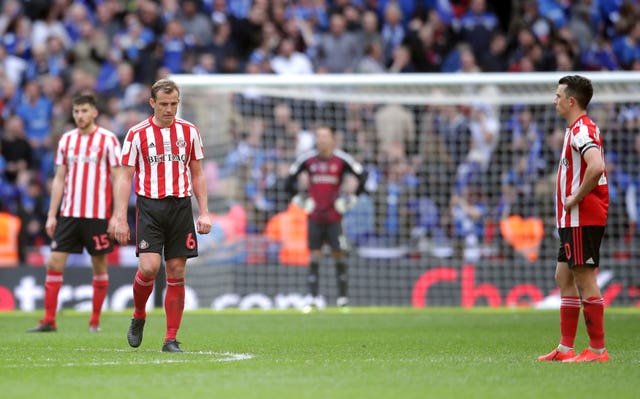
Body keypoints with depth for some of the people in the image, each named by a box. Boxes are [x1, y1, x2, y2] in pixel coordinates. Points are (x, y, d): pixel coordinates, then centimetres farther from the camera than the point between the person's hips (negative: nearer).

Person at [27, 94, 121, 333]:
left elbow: (118, 178, -3)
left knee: (99, 265, 4)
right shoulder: (66, 140, 9)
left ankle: (95, 320, 14)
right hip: (68, 213, 4)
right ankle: (49, 320, -1)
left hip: (98, 214, -4)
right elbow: (59, 179, 13)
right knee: (54, 263, -4)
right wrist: (51, 215, 8)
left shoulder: (108, 139, -3)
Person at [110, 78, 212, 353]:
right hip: (149, 206, -2)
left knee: (177, 273, 0)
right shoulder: (137, 134, 0)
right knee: (149, 267, -16)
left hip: (181, 206, 2)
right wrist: (120, 218, -6)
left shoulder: (190, 132, 7)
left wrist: (204, 213, 6)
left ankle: (171, 339, 5)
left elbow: (197, 175, 13)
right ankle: (138, 317, 12)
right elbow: (125, 178, 1)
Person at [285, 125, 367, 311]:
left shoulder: (342, 159, -4)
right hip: (314, 217, 1)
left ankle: (342, 298, 9)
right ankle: (313, 299, 0)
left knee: (338, 256, 0)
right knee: (314, 257, -1)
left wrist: (352, 199, 1)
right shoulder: (307, 159, 2)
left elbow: (362, 176, 3)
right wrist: (298, 199, 9)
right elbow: (290, 180, 15)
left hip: (334, 217, -1)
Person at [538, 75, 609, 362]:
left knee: (584, 279, -8)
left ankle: (597, 349, -6)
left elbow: (596, 166, -33)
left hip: (583, 218, -11)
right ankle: (565, 348, 17)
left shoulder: (582, 130, -16)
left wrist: (576, 198, -22)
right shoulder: (577, 129, 17)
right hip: (573, 220, 11)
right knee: (564, 277, 13)